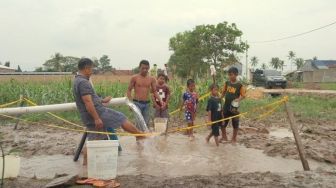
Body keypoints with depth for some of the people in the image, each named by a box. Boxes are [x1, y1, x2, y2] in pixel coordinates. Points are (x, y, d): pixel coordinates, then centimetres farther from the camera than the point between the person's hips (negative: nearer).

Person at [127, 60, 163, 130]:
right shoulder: (134, 78, -2)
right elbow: (129, 90, 0)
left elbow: (154, 91, 9)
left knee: (146, 123, 7)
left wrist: (160, 100, -6)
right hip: (137, 103, -4)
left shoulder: (152, 79, 6)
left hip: (147, 103, 4)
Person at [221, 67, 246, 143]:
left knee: (235, 124, 8)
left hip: (234, 107, -3)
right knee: (222, 123, 10)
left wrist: (238, 99, -25)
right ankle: (224, 137, 28)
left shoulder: (240, 85, -10)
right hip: (226, 106, 4)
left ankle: (234, 138, 26)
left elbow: (243, 96, -7)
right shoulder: (227, 83, 1)